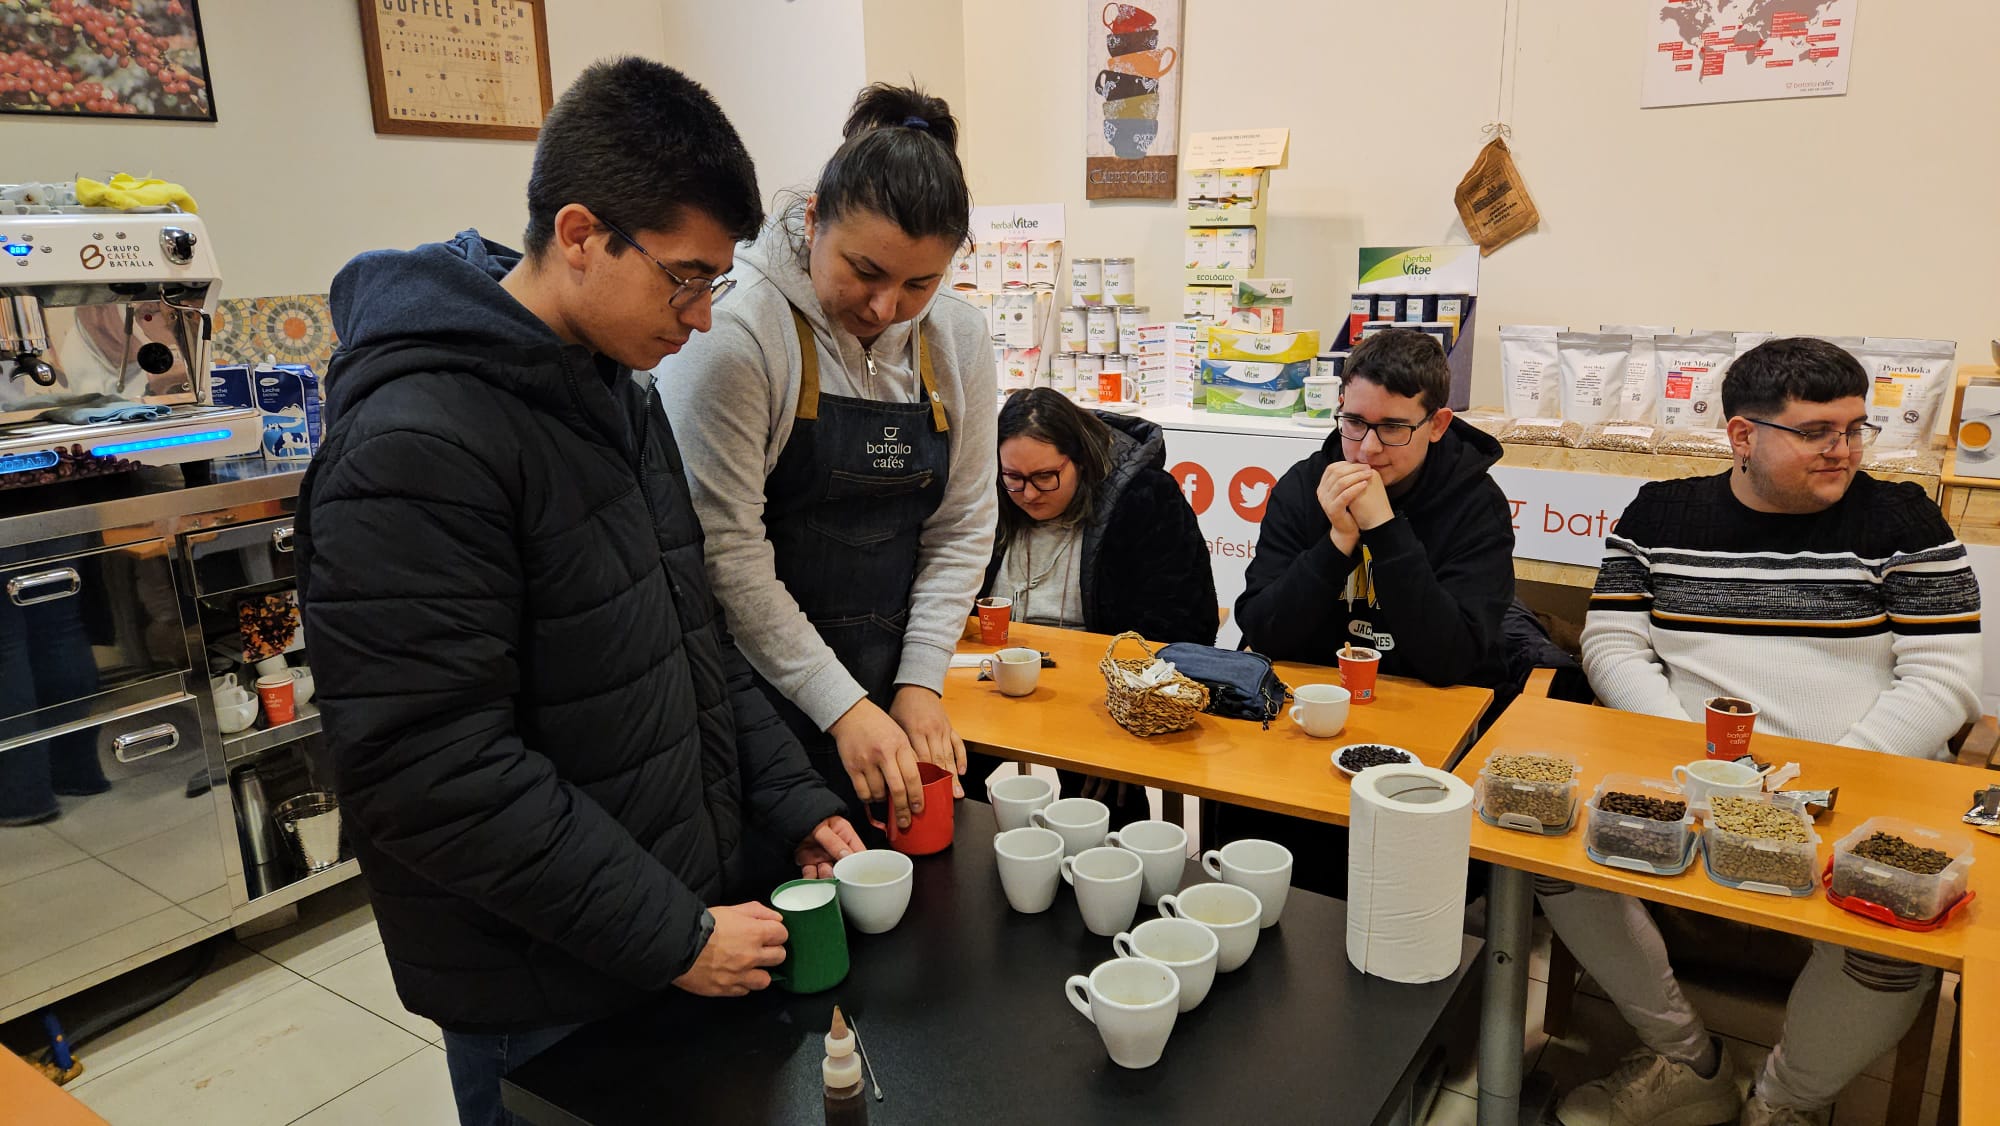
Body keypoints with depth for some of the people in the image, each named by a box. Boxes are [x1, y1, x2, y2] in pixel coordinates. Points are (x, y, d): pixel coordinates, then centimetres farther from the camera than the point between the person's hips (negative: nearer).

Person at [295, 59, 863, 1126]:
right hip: (545, 1001, -8)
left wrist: (793, 801, 3)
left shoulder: (614, 386, 5)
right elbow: (427, 769, -25)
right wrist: (671, 937, -20)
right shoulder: (415, 448, -24)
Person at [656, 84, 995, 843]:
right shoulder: (732, 332, -17)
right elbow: (725, 551, -18)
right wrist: (841, 706, -18)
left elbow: (961, 528, 5)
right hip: (756, 690, -5)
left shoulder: (959, 341, 1)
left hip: (888, 692, 5)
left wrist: (920, 682, -3)